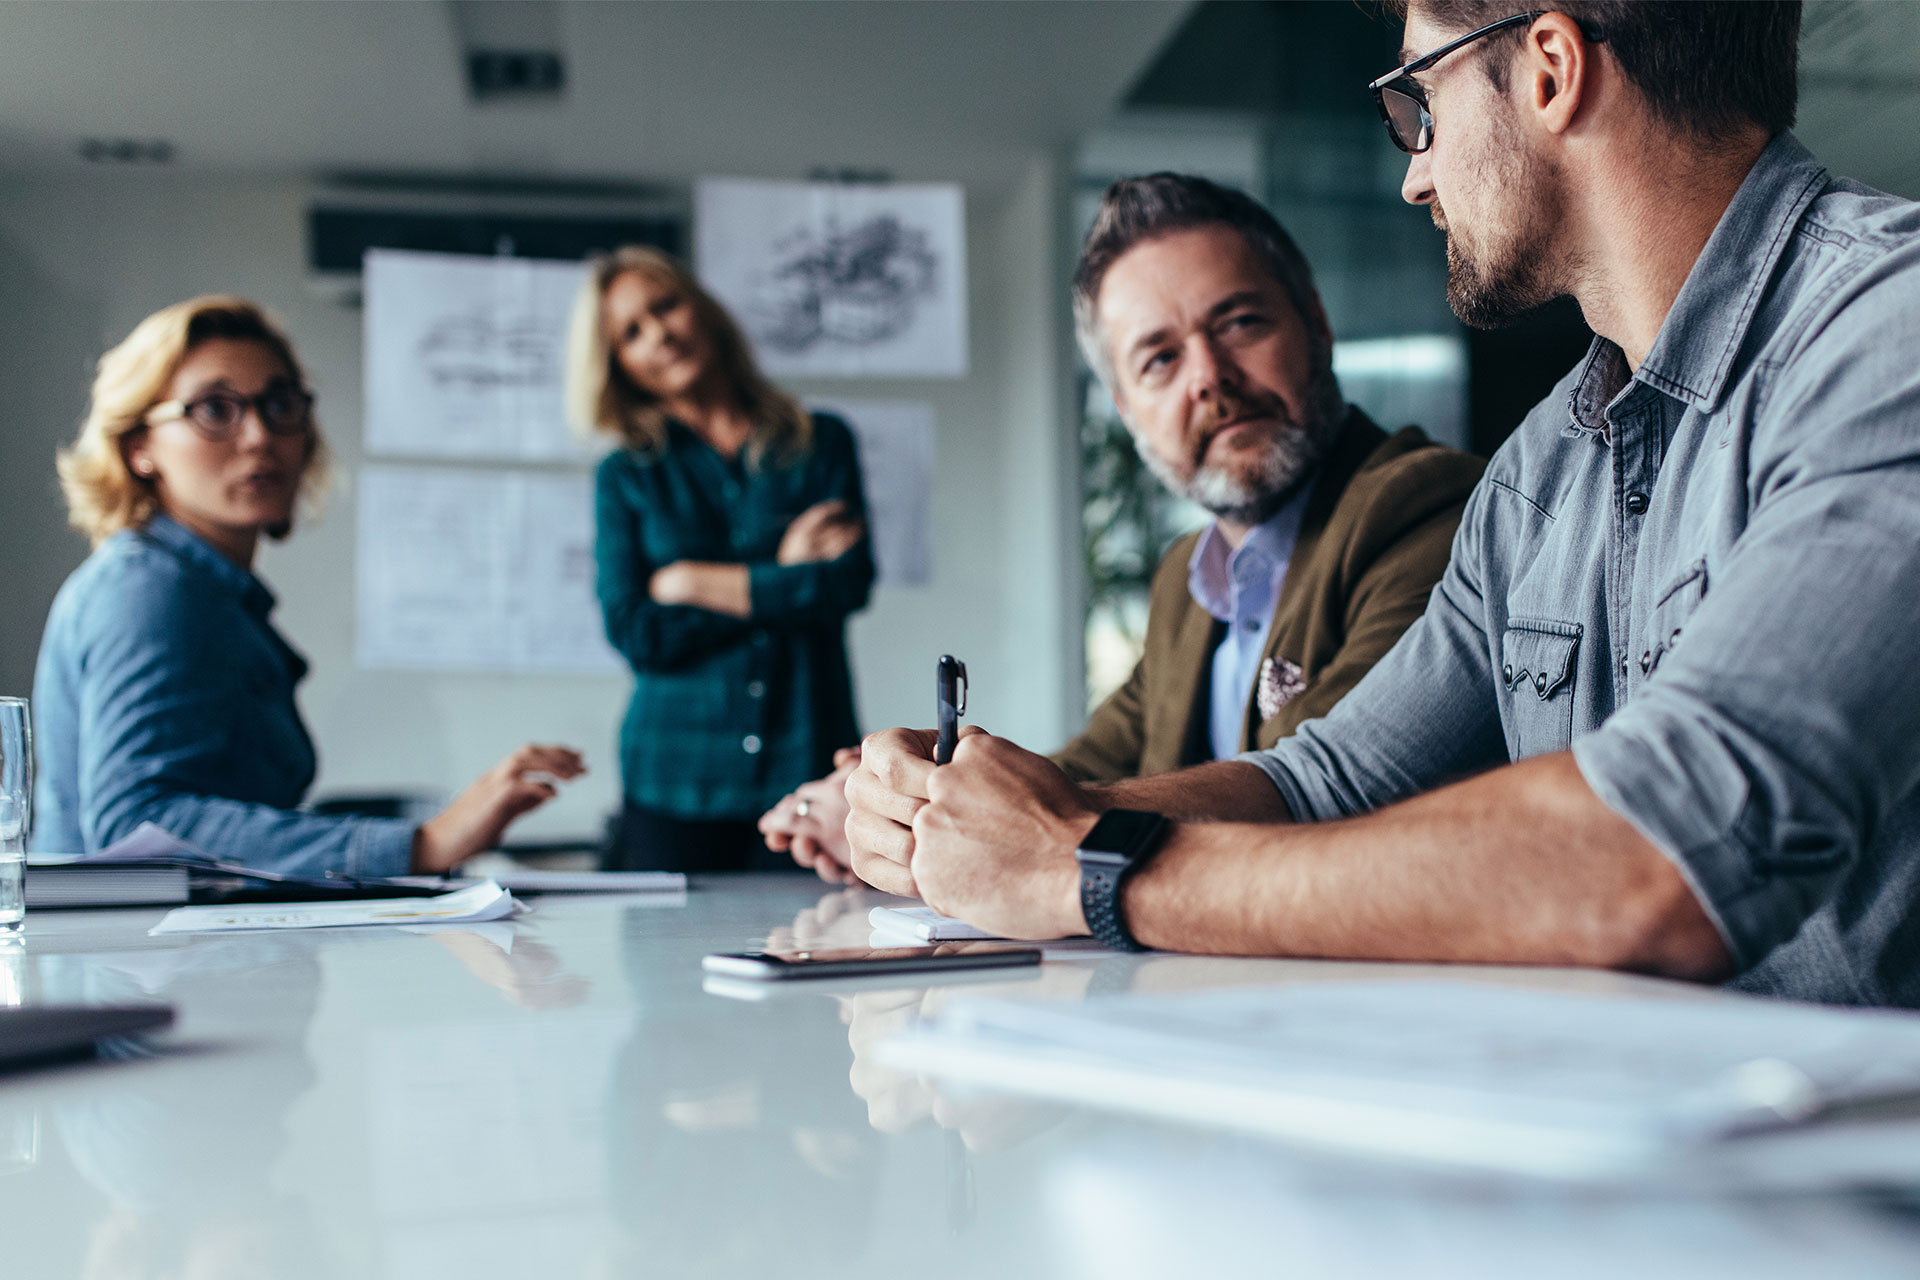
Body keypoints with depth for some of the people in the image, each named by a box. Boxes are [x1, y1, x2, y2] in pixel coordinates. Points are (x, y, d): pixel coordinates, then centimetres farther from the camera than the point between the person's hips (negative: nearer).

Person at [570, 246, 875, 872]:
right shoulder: (625, 478, 8)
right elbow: (637, 635, -4)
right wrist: (782, 581, -4)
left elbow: (850, 582, -7)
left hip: (807, 772, 0)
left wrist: (698, 582, -2)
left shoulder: (821, 443, 8)